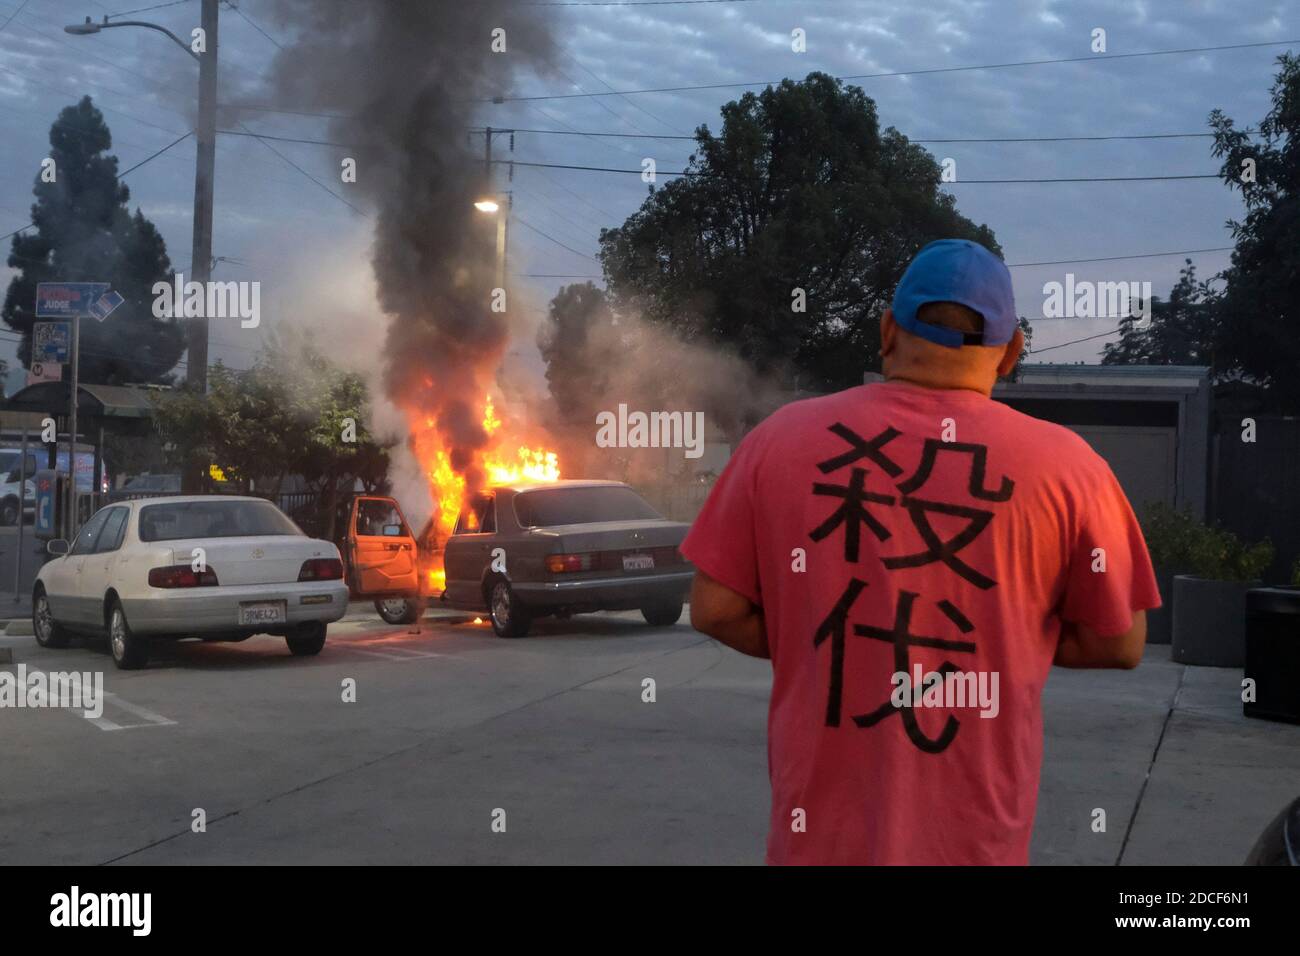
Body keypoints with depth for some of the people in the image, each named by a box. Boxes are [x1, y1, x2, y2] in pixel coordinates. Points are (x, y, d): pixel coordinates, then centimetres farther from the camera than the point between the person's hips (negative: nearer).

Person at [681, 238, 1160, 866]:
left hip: (821, 826, 1)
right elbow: (1119, 643, -1)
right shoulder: (1063, 465, -8)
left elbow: (714, 609, -1)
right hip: (974, 832, -1)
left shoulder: (783, 438, -4)